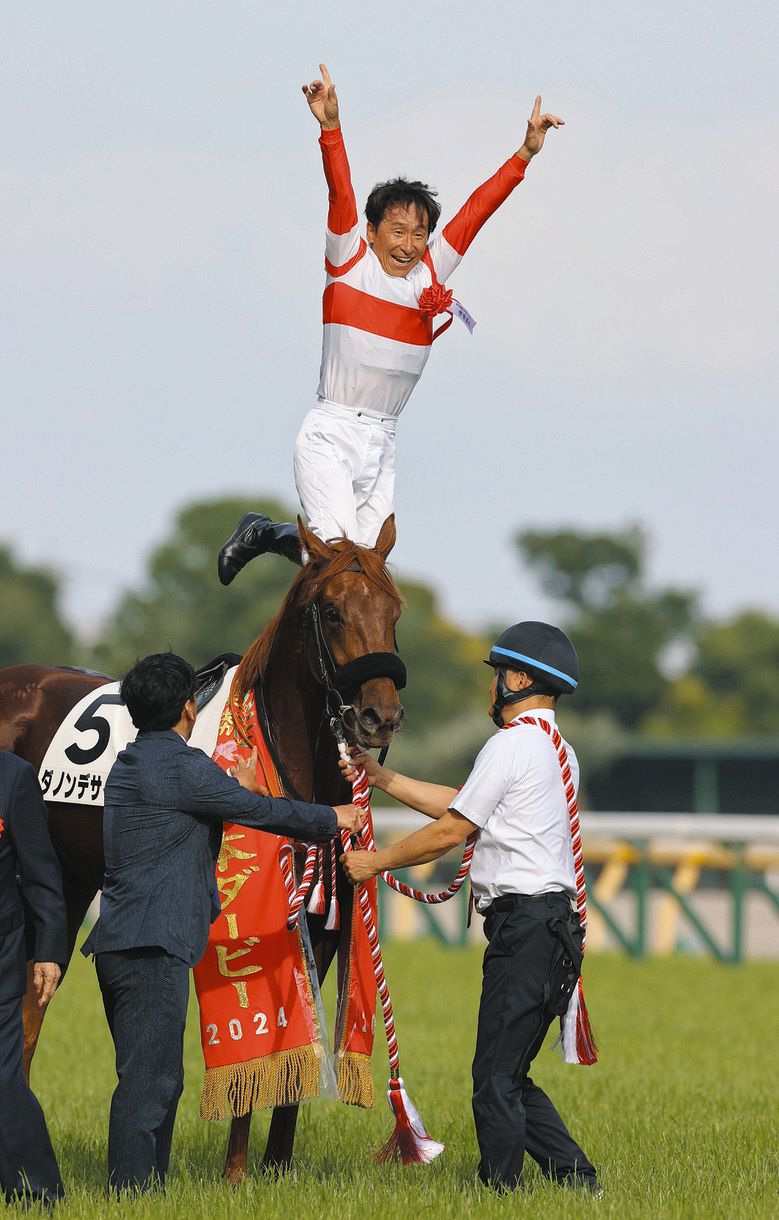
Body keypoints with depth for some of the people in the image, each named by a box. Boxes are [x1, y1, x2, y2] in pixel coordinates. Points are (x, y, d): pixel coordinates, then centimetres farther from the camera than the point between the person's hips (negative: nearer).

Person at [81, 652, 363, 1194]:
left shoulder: (130, 764, 17)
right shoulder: (180, 766, -12)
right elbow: (261, 812, -4)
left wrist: (236, 793, 27)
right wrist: (332, 819, 10)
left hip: (121, 943, 10)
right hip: (152, 947, -10)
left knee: (159, 1077, 17)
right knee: (147, 1082, -10)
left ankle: (147, 1188, 21)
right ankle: (129, 1192, -11)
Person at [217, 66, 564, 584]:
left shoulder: (430, 275, 9)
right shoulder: (350, 264, -1)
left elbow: (478, 208, 8)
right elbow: (341, 195, -15)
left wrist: (526, 154, 2)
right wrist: (331, 128, -28)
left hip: (382, 442, 5)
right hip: (330, 434, -5)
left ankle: (268, 534, 27)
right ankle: (260, 532, 14)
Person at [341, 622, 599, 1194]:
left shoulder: (511, 745, -10)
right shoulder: (558, 751, 19)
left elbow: (449, 831, -9)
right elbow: (457, 803, 23)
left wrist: (375, 861, 3)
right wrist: (378, 776, 26)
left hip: (523, 925, -10)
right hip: (556, 925, 10)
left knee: (497, 1077, -7)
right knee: (510, 1076, 13)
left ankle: (502, 1188, -6)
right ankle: (579, 1181, 11)